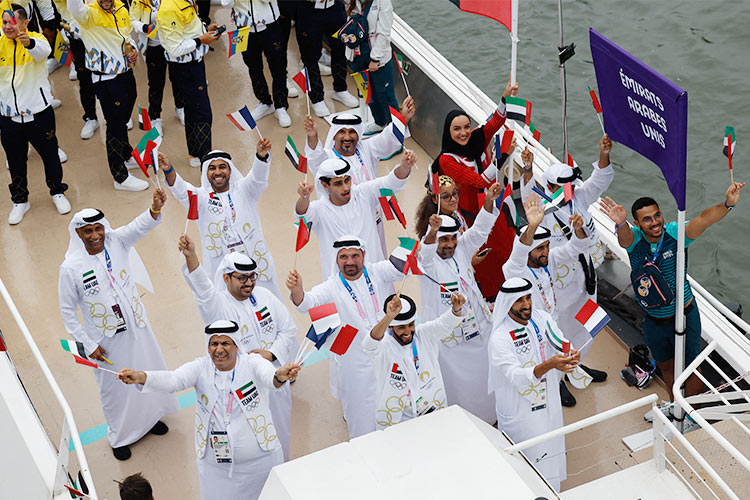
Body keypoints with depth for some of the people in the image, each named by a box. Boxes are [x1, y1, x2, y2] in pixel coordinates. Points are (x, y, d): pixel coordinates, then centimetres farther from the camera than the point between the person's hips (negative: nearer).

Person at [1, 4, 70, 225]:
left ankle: (57, 192, 34)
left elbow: (43, 51, -33)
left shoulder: (36, 39, -9)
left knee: (50, 156, 12)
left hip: (38, 112, -2)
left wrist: (28, 43, -56)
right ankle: (20, 200, 30)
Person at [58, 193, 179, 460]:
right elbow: (67, 311, -10)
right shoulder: (71, 268, -19)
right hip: (106, 340, -3)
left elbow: (139, 226, -33)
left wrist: (155, 209, -54)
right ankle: (119, 435, 39)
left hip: (136, 328, 3)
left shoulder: (117, 242, -13)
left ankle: (150, 417, 51)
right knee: (114, 386, 14)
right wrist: (88, 345, -11)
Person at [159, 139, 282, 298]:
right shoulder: (202, 197, 4)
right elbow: (182, 191, -14)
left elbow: (258, 177, -14)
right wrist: (169, 171, -36)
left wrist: (261, 155, -37)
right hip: (221, 268, -1)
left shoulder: (243, 190, 5)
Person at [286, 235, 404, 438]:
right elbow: (308, 303, -27)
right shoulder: (331, 287, -10)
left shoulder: (378, 272, -3)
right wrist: (297, 290, -52)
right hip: (356, 367, -3)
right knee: (363, 415, 8)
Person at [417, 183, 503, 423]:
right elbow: (426, 253, -39)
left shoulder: (461, 250, 1)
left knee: (483, 375, 21)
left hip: (478, 328, 6)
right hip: (447, 337, -6)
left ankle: (487, 418, 41)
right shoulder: (427, 261, -16)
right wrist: (433, 231, -61)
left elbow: (479, 230, -10)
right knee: (457, 383, 6)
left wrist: (489, 201, -27)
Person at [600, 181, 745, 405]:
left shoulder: (674, 233, -21)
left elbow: (703, 220, -37)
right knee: (665, 365, 24)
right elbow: (624, 237, -40)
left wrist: (728, 204, -57)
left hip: (684, 316, -2)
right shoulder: (633, 238, -16)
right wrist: (620, 223, -66)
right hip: (653, 320, 2)